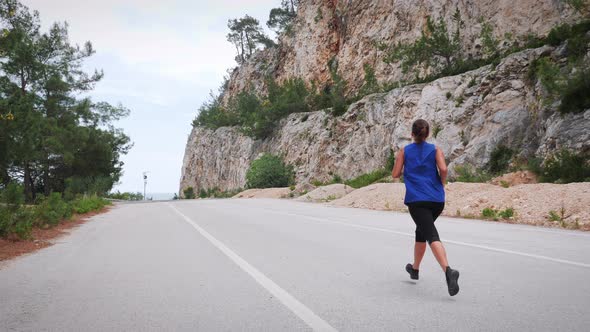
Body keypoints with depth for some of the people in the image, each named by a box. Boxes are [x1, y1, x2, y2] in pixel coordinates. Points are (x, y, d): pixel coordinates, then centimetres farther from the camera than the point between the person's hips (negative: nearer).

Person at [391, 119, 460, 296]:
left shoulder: (404, 151, 6)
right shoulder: (435, 150, 7)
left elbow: (395, 174, 3)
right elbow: (443, 169, -9)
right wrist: (441, 183, 9)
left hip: (416, 200, -3)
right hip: (437, 200, 3)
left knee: (432, 236, -11)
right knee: (421, 231, 23)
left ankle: (448, 270, -33)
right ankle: (415, 268, 35)